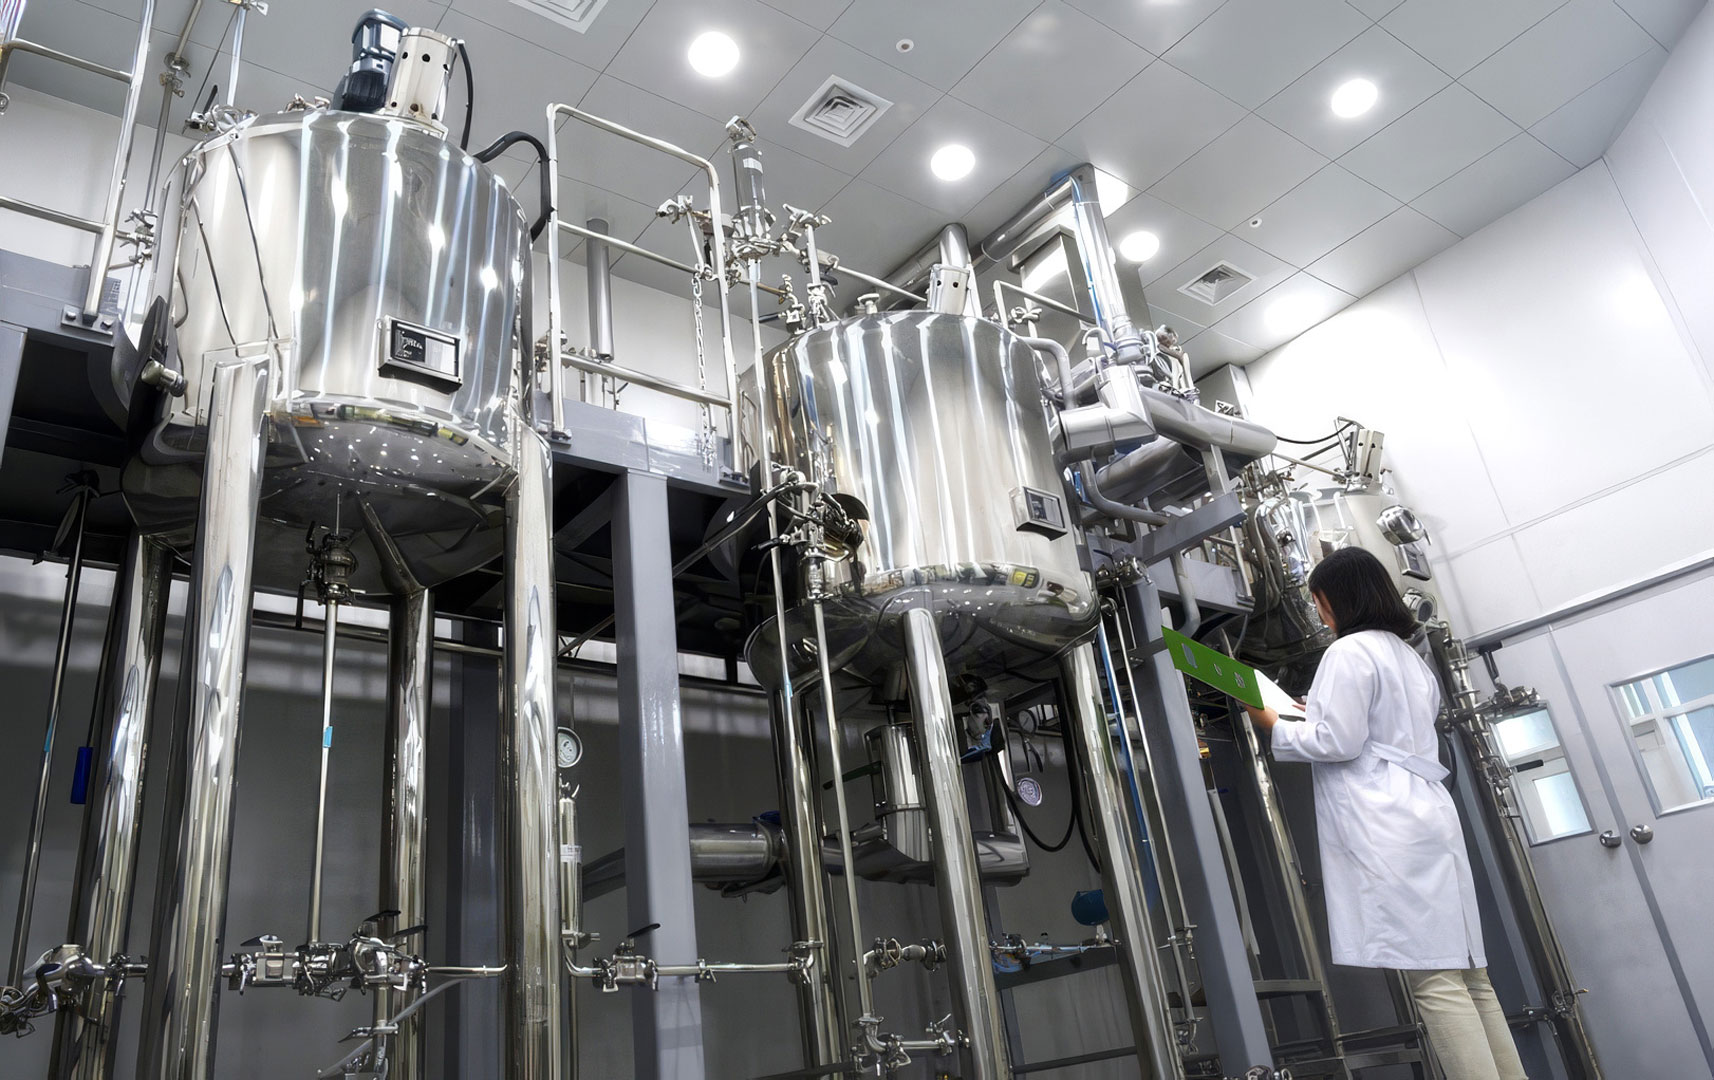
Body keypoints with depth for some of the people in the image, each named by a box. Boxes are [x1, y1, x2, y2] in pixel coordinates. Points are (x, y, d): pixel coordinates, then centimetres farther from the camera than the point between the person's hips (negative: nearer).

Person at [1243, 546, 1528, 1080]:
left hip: (1387, 830, -10)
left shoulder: (1350, 651, -6)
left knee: (1433, 978, -12)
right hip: (1427, 816, 10)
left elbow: (1338, 743, -12)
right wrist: (1322, 713, 31)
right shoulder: (1407, 655, 24)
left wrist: (1274, 724, 1)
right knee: (1465, 973, 8)